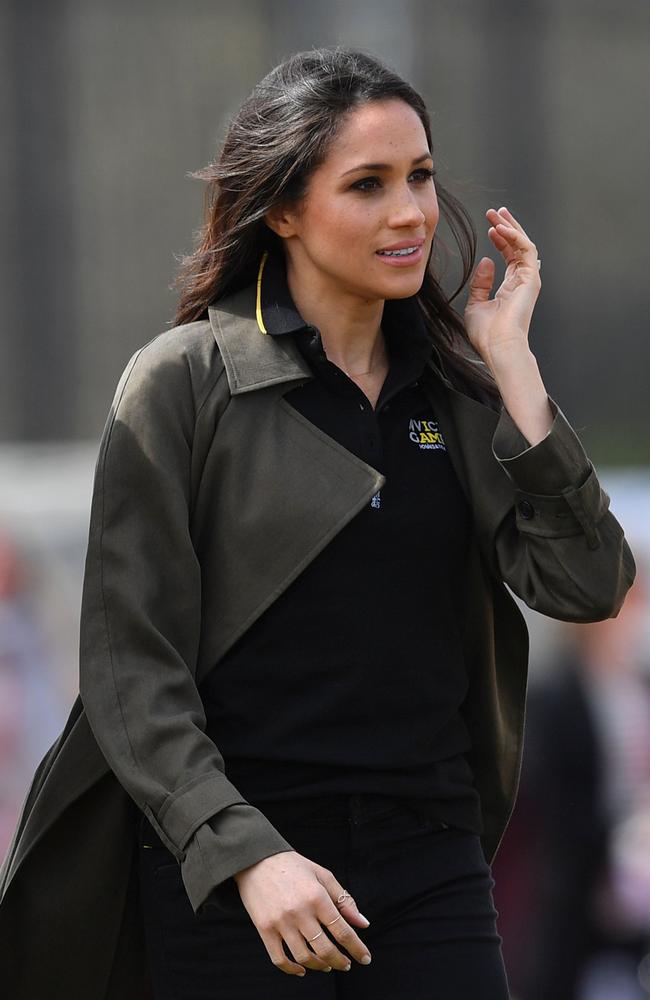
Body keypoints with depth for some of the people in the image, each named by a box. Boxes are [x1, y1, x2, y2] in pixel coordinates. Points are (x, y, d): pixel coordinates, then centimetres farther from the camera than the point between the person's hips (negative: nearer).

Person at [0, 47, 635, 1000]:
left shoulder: (455, 385, 10)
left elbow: (588, 586, -2)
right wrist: (245, 856, -19)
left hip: (432, 861, 4)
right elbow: (131, 671, -8)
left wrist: (511, 361, -4)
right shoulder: (183, 383, -4)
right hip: (222, 873, -3)